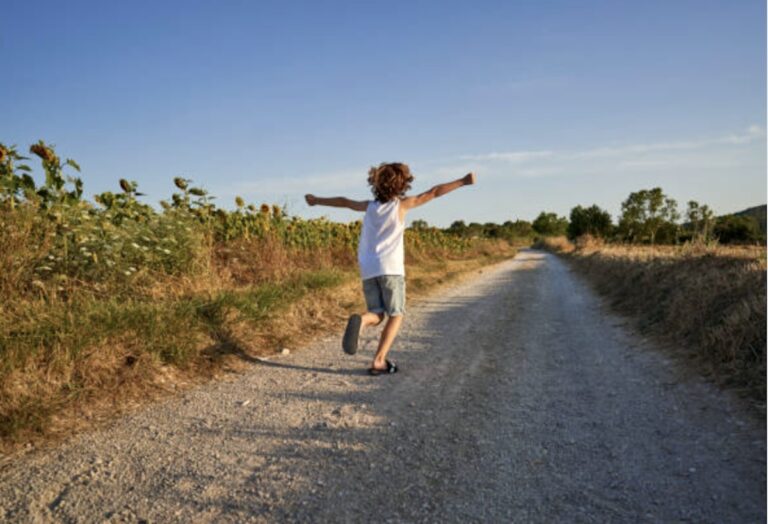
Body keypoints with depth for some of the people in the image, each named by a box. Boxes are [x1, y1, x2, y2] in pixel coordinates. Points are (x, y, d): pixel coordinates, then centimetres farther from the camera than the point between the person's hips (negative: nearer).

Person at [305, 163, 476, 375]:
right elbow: (433, 193, 1)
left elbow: (343, 202, 25)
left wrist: (317, 201, 39)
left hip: (368, 269, 4)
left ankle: (361, 320, -24)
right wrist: (463, 181, 7)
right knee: (396, 315, 8)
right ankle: (379, 361, -3)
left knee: (377, 315, 12)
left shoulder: (370, 206, 12)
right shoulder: (402, 204, 2)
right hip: (391, 268, -4)